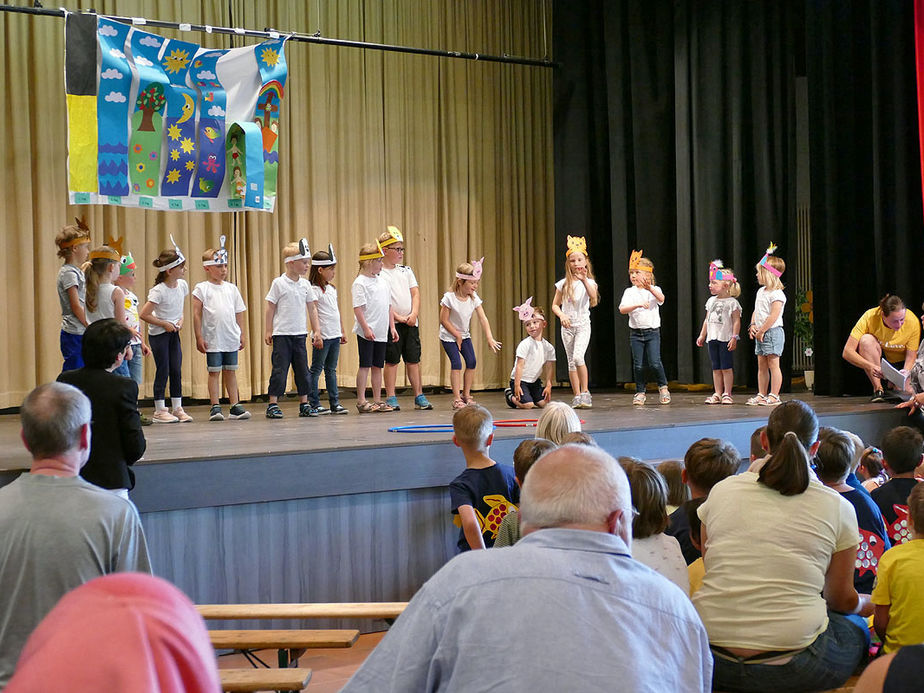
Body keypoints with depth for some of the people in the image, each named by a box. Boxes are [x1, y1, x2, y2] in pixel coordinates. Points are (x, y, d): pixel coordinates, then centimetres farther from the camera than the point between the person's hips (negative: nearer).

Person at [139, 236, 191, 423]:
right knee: (163, 370, -3)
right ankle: (159, 411, 5)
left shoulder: (182, 285, 1)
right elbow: (144, 315, -21)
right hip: (159, 334, -6)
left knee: (176, 371, 6)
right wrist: (164, 324, -16)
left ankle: (177, 408, 13)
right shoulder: (158, 290, -20)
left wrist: (181, 320, -1)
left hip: (173, 333, 6)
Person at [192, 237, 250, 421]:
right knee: (214, 372, 0)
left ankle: (235, 406, 13)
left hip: (231, 339, 4)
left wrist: (243, 335, 11)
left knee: (230, 371, 9)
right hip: (213, 339, -4)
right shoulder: (202, 288, -2)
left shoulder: (231, 288, 11)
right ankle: (215, 407, 4)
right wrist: (199, 337, -8)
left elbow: (239, 314, 15)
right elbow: (196, 314, -3)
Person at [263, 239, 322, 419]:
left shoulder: (305, 284, 7)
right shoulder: (278, 283, -6)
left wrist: (317, 331, 9)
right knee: (280, 369, -3)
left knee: (303, 370, 7)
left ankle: (304, 404, 15)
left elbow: (312, 308, 13)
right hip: (282, 334, -5)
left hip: (300, 334, 5)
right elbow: (270, 308, -3)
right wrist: (267, 331, -5)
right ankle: (273, 405, 3)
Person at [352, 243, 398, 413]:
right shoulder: (360, 283, -9)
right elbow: (358, 308, -15)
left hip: (381, 332, 7)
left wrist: (392, 327, 13)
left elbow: (389, 306, 18)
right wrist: (366, 328, -20)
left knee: (377, 366, 11)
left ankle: (377, 400, 16)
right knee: (365, 365, -4)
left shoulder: (382, 281, 14)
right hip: (366, 333, -7)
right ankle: (361, 401, 0)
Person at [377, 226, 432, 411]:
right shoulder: (378, 273, -4)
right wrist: (398, 318, -15)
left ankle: (419, 396, 11)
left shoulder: (406, 270, 13)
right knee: (392, 360, -1)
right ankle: (391, 398, 5)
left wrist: (413, 314, -6)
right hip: (391, 323, -5)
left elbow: (415, 293, 10)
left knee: (413, 359, 7)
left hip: (411, 322, 5)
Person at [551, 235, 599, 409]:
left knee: (578, 357, -21)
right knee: (571, 362, 5)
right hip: (567, 326, 3)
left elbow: (593, 296, -24)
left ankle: (585, 391, -9)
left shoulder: (588, 282, -3)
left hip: (583, 325, -3)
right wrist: (561, 315, -10)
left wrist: (584, 279, -34)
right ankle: (577, 396, 12)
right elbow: (555, 305, 9)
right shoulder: (563, 283, 4)